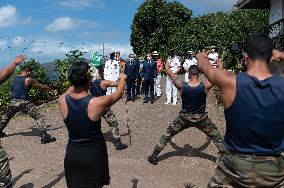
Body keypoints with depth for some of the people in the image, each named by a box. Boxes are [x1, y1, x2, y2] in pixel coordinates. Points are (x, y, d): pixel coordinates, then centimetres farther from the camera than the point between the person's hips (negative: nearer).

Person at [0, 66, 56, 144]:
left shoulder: (14, 79, 11)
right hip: (23, 103, -6)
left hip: (13, 102, 7)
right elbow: (40, 86, 2)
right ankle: (44, 136, -15)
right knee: (38, 117, -6)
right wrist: (49, 88, 17)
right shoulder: (28, 80, -6)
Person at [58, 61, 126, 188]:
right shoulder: (97, 103, -23)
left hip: (72, 154, 4)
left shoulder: (62, 100, -13)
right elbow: (118, 94, -3)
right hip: (94, 155, -3)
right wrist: (122, 79, 17)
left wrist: (78, 80, 27)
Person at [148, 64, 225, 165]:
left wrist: (167, 67, 22)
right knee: (217, 137, 20)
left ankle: (154, 157, 23)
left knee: (167, 135, 17)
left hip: (184, 118, 1)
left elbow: (171, 75, 1)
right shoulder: (205, 86, -18)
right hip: (201, 118, 0)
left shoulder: (182, 86, -17)